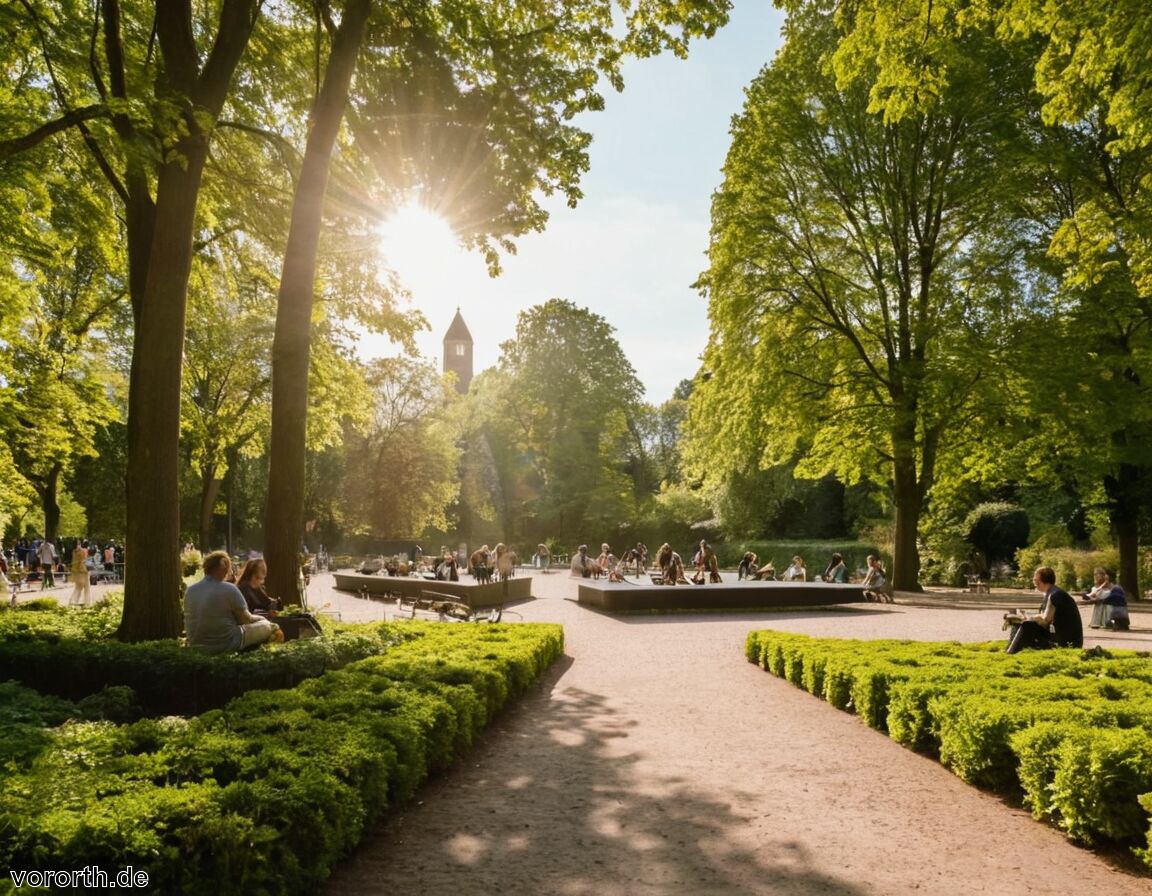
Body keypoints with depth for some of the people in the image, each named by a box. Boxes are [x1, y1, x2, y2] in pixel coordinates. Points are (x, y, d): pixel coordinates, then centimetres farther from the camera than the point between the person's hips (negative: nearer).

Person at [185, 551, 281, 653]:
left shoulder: (190, 590, -1)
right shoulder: (229, 589, -19)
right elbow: (246, 620, -8)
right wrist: (262, 619, 14)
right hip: (225, 646, -7)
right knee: (267, 625, 12)